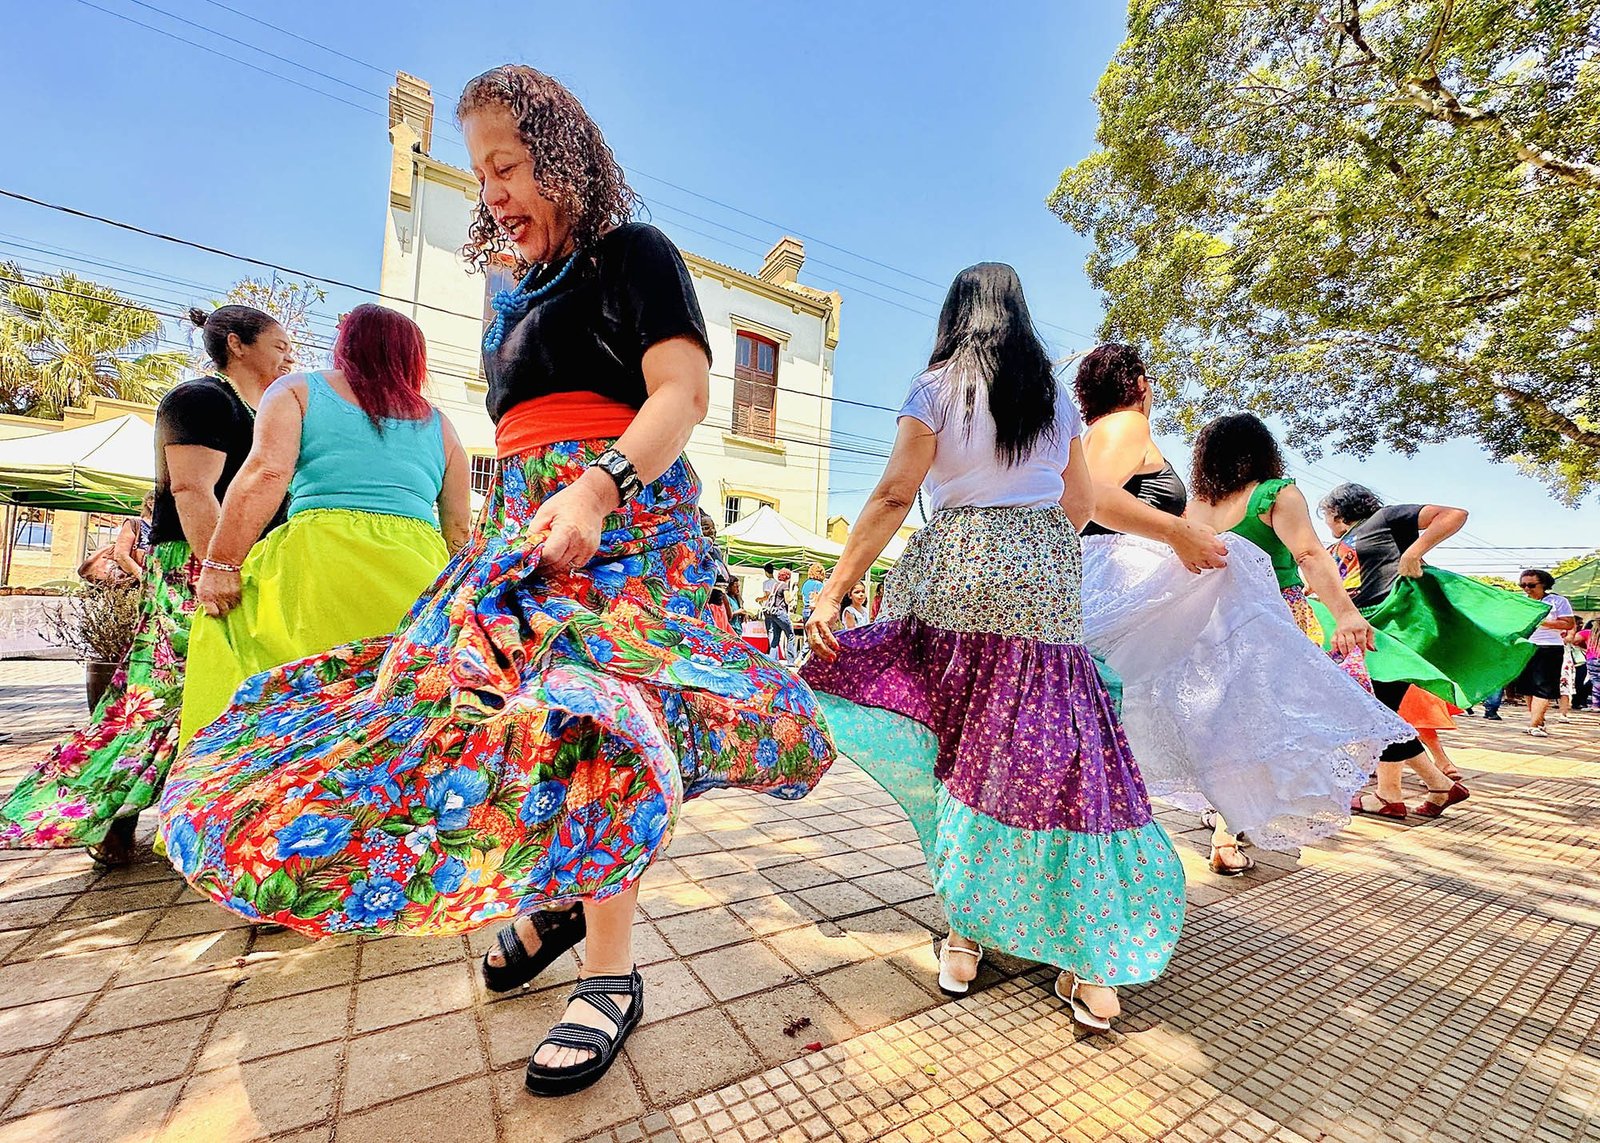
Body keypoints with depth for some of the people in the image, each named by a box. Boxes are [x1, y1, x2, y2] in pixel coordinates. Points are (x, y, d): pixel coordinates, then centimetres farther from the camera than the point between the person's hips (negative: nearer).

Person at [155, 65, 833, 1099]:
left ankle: (612, 974, -5)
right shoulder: (521, 296, 27)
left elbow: (683, 392, -11)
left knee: (579, 708, -20)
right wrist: (515, 524, 23)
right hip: (525, 522, 8)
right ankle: (556, 899, 23)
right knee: (494, 700, 4)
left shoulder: (633, 253, 5)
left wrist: (597, 485, -25)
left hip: (618, 515, -8)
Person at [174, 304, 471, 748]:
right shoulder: (438, 423, 19)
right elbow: (459, 530, 14)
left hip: (321, 559, -2)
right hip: (420, 570, 3)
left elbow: (266, 474, -3)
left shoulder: (297, 390, 15)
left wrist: (220, 563, -2)